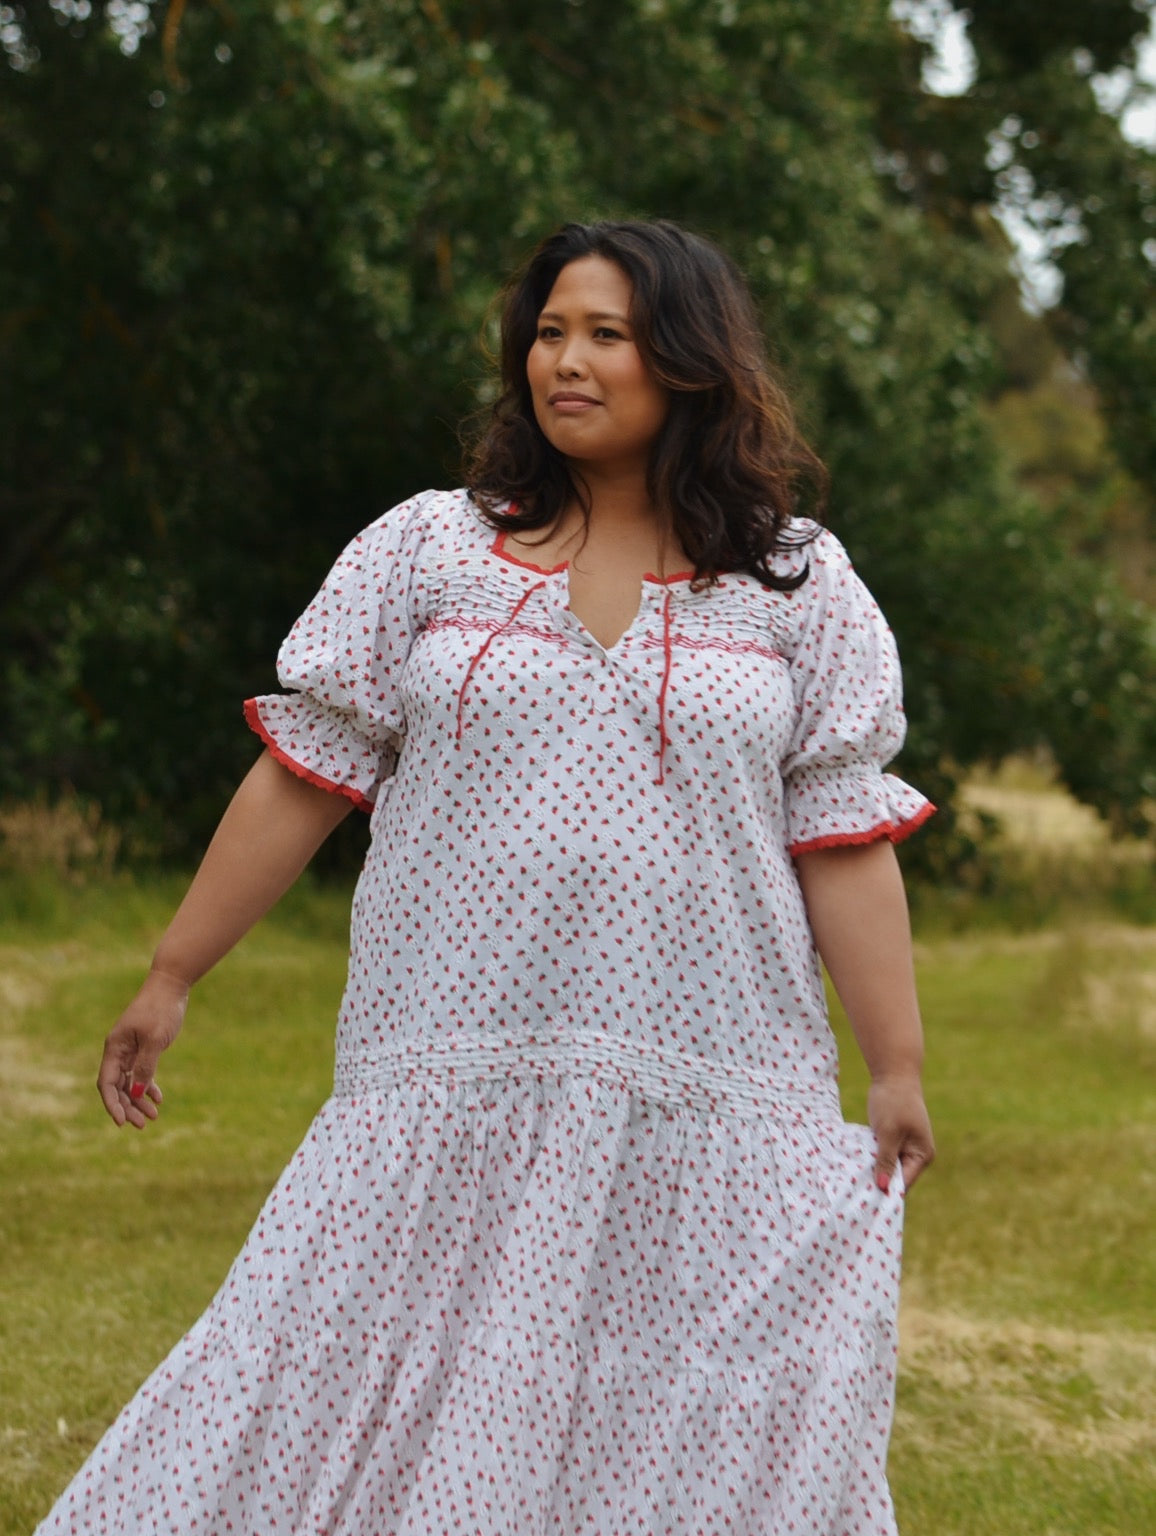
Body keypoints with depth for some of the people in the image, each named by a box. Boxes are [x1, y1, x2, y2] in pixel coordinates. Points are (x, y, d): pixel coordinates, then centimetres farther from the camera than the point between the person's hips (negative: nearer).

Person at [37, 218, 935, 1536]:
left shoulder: (797, 586, 6)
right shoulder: (428, 551, 7)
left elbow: (844, 843, 3)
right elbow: (302, 778, 8)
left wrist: (897, 1069, -3)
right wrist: (170, 979, 7)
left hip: (712, 1106, 0)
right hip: (451, 1090, 0)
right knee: (358, 1405, 0)